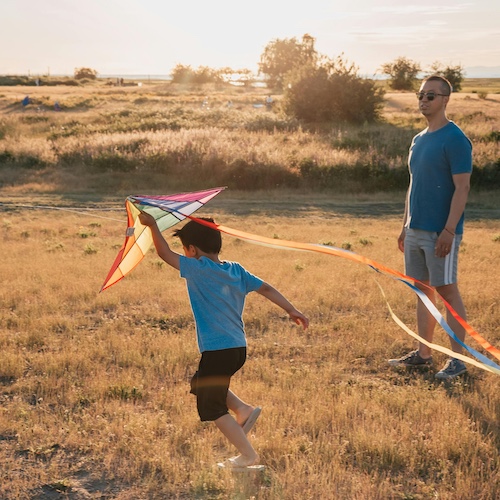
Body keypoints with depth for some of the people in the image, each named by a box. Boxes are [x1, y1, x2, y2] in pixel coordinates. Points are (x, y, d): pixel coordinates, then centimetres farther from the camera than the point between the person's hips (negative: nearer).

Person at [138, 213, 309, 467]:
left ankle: (248, 455, 7)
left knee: (211, 408, 6)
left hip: (217, 351, -8)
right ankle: (244, 410, 18)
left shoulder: (199, 269, -14)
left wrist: (152, 225, 1)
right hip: (238, 348, 8)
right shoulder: (236, 269, 6)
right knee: (200, 384, 29)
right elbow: (265, 288, 5)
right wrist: (292, 310, 9)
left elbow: (165, 253, -10)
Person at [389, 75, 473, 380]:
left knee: (447, 291, -3)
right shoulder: (418, 140, 15)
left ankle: (458, 360, 6)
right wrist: (405, 225, 18)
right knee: (423, 289, 12)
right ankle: (424, 354, 21)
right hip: (416, 230, 8)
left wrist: (449, 231, -21)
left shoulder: (455, 139, -11)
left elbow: (462, 187, -16)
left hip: (441, 232, -8)